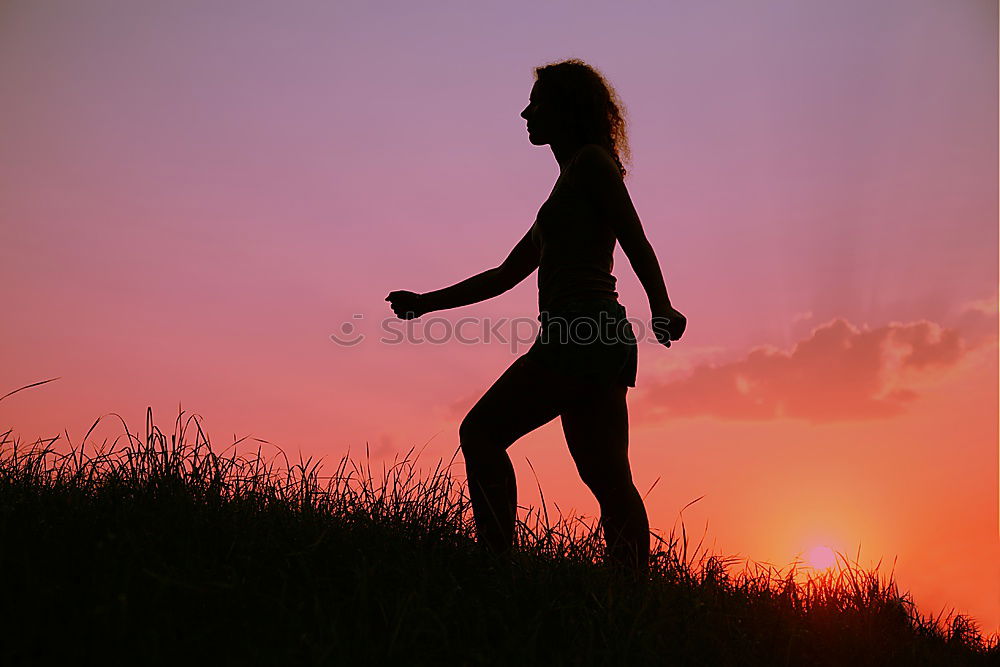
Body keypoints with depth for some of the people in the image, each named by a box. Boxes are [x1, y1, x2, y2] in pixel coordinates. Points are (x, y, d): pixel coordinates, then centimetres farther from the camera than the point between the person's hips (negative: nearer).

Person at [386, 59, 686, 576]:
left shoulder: (592, 160, 4)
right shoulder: (568, 189, 29)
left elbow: (636, 242, -11)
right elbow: (506, 275, 30)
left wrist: (661, 307, -27)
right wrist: (427, 303, 30)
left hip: (582, 330, -9)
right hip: (599, 339, 9)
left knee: (481, 432, -8)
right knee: (609, 482, 4)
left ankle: (497, 560, -11)